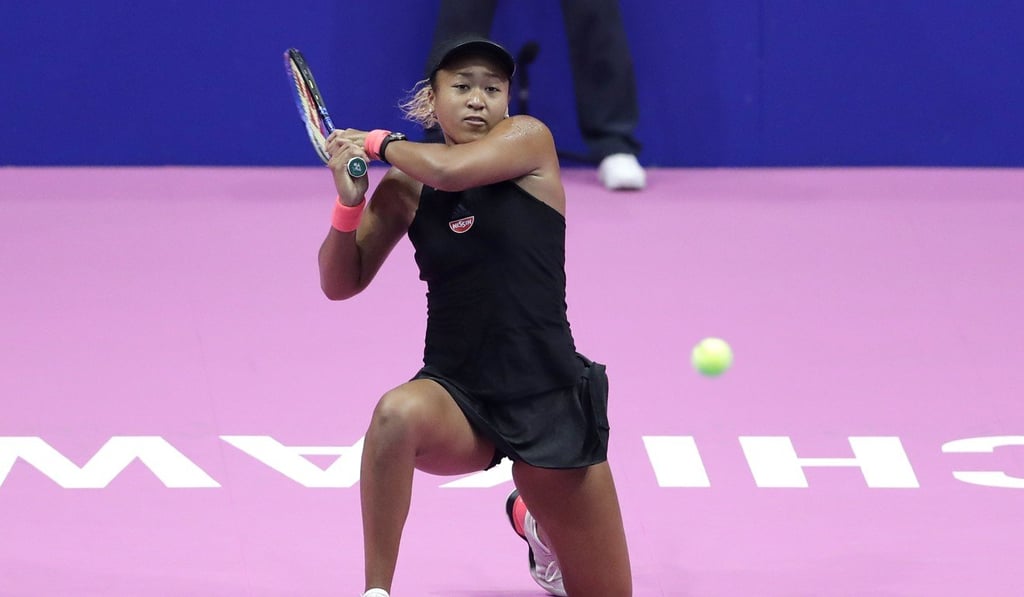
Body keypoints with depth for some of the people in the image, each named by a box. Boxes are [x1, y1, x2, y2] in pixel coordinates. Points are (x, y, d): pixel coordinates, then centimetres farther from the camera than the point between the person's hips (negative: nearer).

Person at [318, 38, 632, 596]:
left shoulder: (528, 140, -4)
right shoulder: (404, 189, 4)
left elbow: (451, 169, -23)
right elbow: (341, 283, 8)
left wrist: (380, 143, -5)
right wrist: (349, 201, -10)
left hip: (549, 400, 0)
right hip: (458, 397, 0)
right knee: (397, 414, -39)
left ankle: (532, 520, 44)